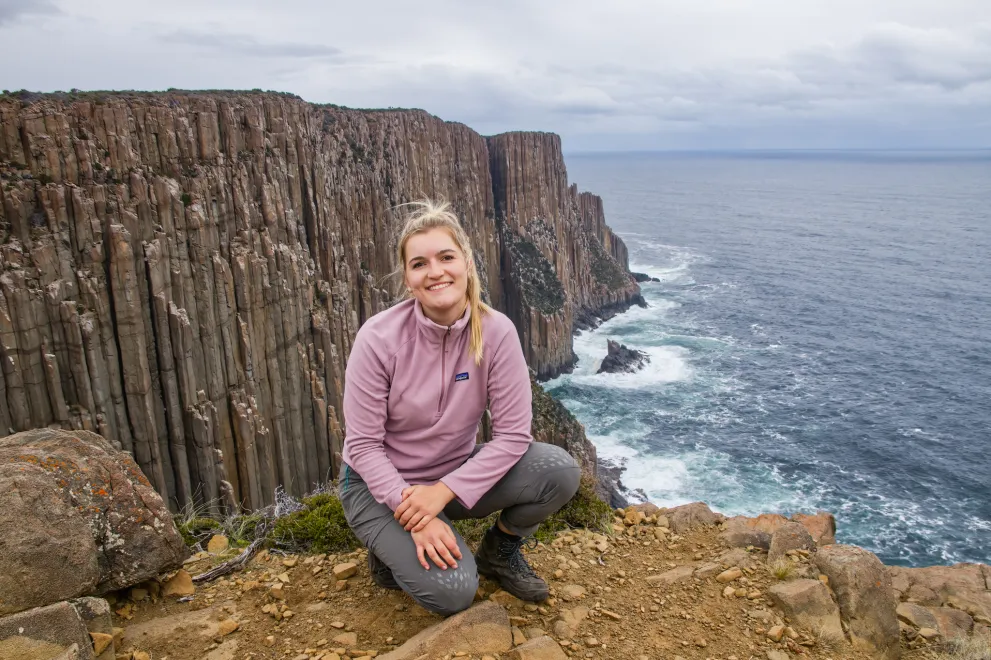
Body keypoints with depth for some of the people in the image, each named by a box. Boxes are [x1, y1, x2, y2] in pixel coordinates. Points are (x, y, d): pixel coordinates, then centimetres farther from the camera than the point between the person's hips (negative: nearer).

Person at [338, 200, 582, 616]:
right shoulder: (378, 339, -23)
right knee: (452, 591, -23)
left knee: (560, 471, -19)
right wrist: (415, 515, -25)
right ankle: (389, 548, 10)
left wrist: (444, 490, -25)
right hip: (379, 483, -3)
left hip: (457, 474, 3)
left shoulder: (496, 331, -18)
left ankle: (501, 550, 9)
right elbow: (363, 445, -17)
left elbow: (513, 433, -16)